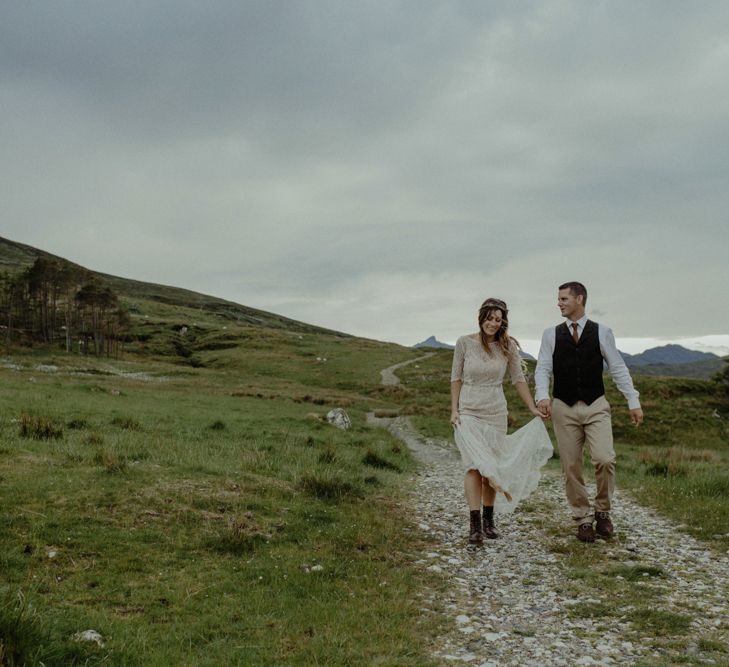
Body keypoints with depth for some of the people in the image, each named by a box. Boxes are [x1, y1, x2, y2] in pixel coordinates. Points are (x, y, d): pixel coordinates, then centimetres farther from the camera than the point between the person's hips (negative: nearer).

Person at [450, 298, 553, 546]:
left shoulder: (507, 346, -1)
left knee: (491, 466, 6)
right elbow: (456, 378, 2)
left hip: (496, 413, 2)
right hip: (468, 411, -2)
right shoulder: (465, 343, -5)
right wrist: (454, 410, -2)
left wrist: (533, 409, 5)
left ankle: (488, 520, 17)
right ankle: (475, 525, -14)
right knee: (474, 464, -13)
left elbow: (518, 379, 6)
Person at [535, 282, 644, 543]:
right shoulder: (551, 335, 6)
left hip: (596, 406, -1)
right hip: (564, 408, 1)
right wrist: (542, 396, -19)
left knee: (605, 459, -17)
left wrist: (633, 402, 0)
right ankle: (583, 520, 17)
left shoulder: (602, 332, 4)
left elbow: (618, 368, 5)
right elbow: (543, 368, 0)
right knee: (571, 468, 4)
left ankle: (602, 511, 6)